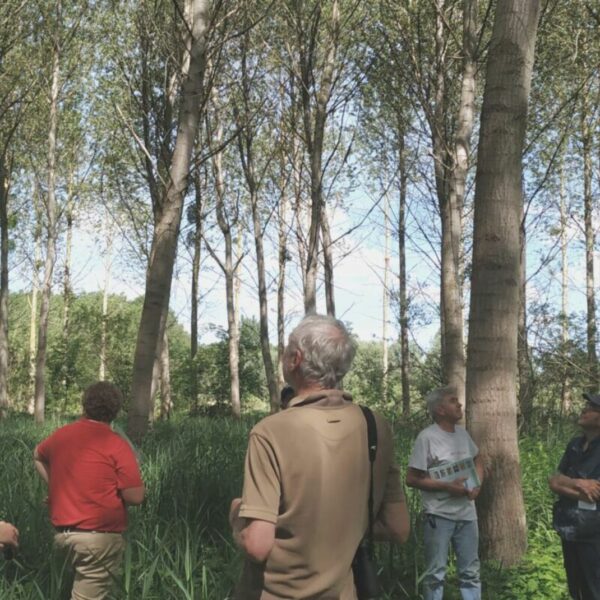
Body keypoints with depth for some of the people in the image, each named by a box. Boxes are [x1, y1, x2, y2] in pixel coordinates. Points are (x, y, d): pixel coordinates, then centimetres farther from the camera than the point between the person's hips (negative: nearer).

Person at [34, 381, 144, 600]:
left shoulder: (61, 435, 6)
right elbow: (135, 496, -14)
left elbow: (38, 456, 30)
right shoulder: (116, 445, -13)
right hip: (100, 537, -6)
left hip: (63, 532, 6)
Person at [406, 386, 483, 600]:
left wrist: (477, 484, 2)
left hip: (466, 514, 6)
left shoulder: (462, 433, 5)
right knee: (436, 573, 4)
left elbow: (477, 460, 22)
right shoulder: (427, 437, -14)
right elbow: (411, 479, -14)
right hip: (439, 516, -6)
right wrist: (447, 486, -19)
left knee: (470, 571, 14)